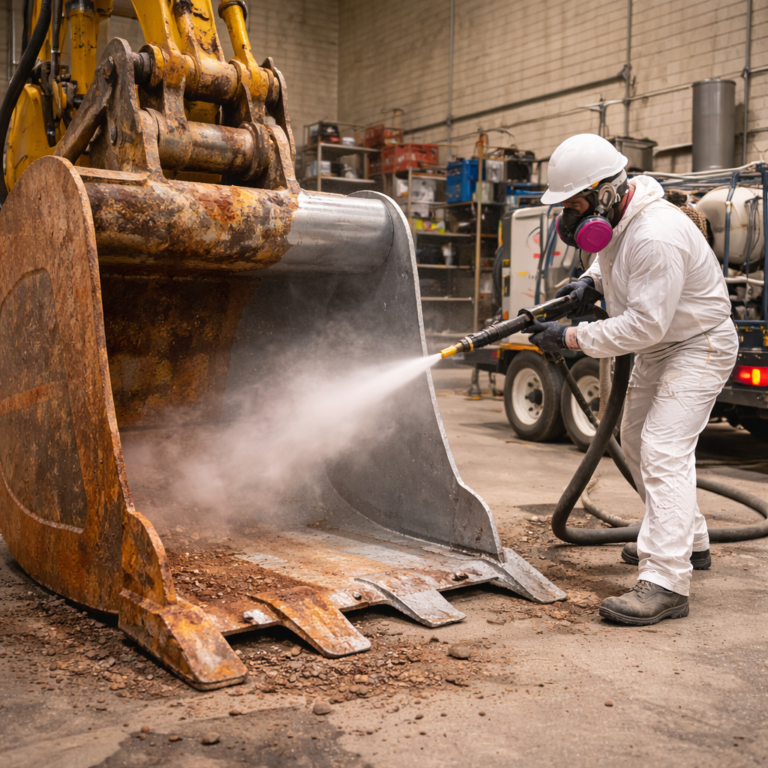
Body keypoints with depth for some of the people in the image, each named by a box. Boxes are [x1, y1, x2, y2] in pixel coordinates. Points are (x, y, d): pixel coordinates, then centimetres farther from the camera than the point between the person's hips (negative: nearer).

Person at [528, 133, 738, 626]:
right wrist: (589, 281, 1)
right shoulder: (614, 218, -2)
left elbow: (644, 324, -34)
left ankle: (666, 584, -22)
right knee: (638, 442, 20)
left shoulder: (656, 236, -33)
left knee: (663, 451, -21)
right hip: (658, 347, 11)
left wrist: (572, 338, -29)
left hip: (699, 348, -10)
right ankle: (688, 541, 37)